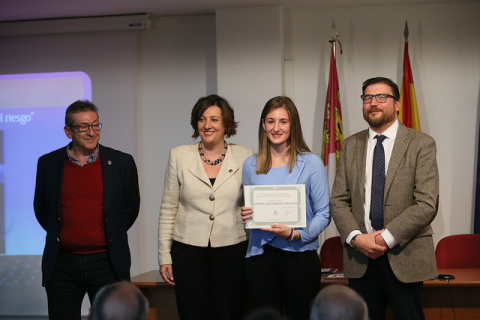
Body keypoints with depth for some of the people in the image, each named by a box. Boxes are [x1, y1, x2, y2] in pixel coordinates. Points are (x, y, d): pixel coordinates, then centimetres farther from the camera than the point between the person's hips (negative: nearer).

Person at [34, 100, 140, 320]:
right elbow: (41, 210, 16)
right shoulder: (48, 163, 4)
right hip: (61, 265, 1)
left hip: (106, 263, -1)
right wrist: (58, 236, 11)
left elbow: (131, 208, 12)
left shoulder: (122, 163, 1)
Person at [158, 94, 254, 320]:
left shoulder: (245, 157, 4)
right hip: (188, 250, 0)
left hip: (231, 250, 0)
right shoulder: (179, 156, 5)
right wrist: (164, 256, 3)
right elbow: (168, 209, 7)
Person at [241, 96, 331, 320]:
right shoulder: (251, 165, 9)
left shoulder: (310, 163, 0)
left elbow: (323, 213, -3)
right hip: (260, 257, 2)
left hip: (300, 255, -2)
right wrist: (245, 216, -5)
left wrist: (295, 234, -18)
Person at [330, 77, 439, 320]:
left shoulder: (421, 144, -2)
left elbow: (427, 204, -10)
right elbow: (338, 200, 7)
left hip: (404, 258, -3)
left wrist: (387, 237, -15)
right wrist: (356, 237, -9)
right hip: (359, 257, 3)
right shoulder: (350, 146, 10)